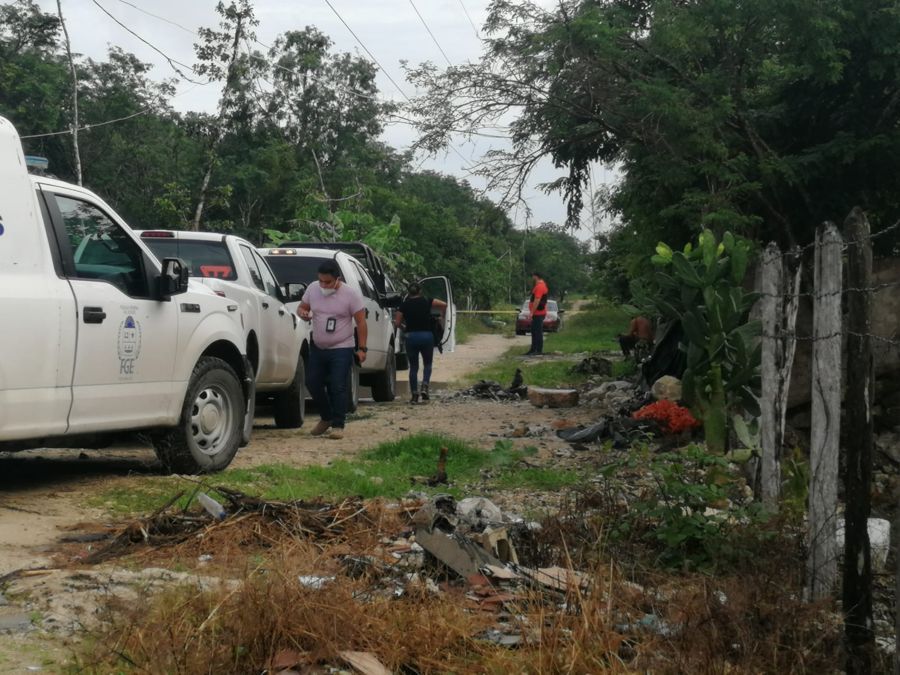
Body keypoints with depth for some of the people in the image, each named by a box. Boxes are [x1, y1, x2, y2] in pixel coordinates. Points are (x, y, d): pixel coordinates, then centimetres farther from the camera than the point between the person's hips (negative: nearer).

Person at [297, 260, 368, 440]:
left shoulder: (351, 294, -12)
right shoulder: (313, 288, 1)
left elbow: (361, 322, -9)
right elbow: (302, 306, 14)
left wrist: (362, 348, -13)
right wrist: (302, 312, -13)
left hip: (341, 350, -6)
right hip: (317, 348, 6)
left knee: (338, 388, -8)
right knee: (312, 383, 10)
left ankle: (338, 425, 0)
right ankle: (327, 418, 29)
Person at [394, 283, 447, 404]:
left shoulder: (404, 305, 3)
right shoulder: (426, 302, 3)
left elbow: (397, 323, -1)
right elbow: (444, 305, -6)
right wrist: (442, 317, 10)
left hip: (411, 336, 0)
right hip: (427, 335, 0)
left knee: (413, 366, 10)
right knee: (427, 364, 14)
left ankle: (414, 394, 6)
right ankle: (425, 387, -9)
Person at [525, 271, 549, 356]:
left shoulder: (539, 286, -19)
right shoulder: (542, 285, 16)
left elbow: (537, 301, -25)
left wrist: (532, 313, -23)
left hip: (538, 314, -11)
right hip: (538, 313, 11)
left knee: (537, 332, -7)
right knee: (534, 332, 15)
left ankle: (539, 350, -5)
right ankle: (533, 349, 21)